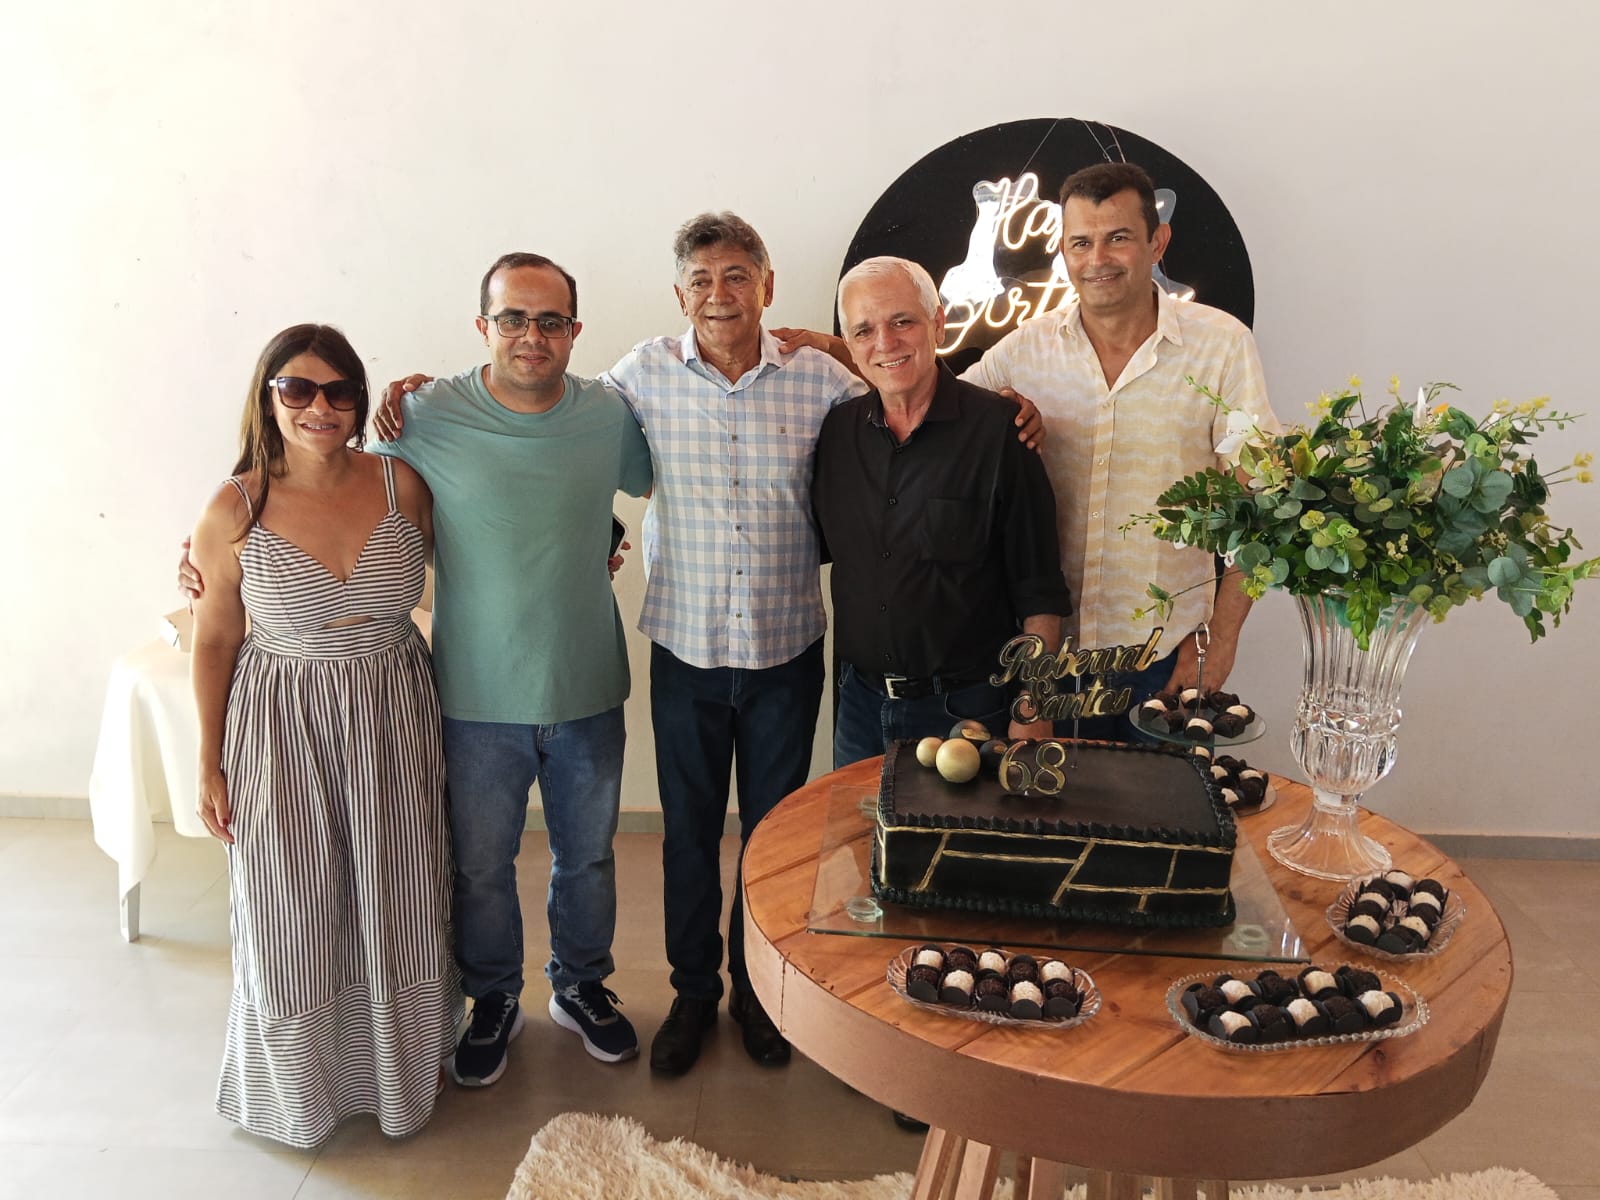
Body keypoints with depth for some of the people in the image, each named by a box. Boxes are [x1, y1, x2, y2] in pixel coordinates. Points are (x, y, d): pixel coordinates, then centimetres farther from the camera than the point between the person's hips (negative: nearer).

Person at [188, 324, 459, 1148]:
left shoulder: (402, 484, -8)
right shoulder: (234, 511, -11)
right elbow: (215, 639, -3)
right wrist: (210, 763, 0)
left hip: (392, 721, 2)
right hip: (282, 730, -1)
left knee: (396, 904, 16)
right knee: (292, 916, 13)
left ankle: (400, 1073, 42)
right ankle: (298, 1086, 40)